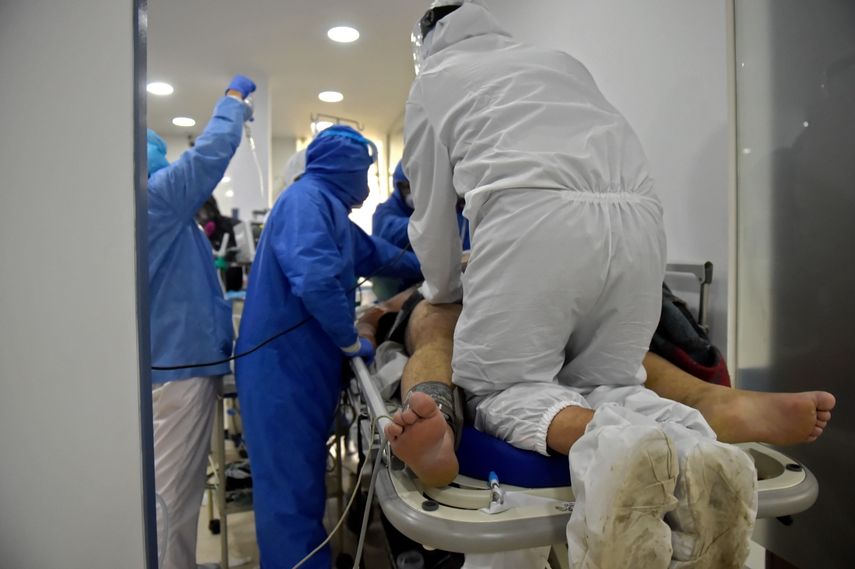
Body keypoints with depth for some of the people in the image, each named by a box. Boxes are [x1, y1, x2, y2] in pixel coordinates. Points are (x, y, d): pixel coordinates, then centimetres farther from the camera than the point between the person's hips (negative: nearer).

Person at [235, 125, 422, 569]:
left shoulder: (325, 204, 17)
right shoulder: (307, 199, -15)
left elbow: (373, 253, 30)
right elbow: (316, 279, -28)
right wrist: (351, 342, -15)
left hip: (305, 364, 10)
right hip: (284, 366, -10)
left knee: (303, 479, 17)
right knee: (291, 485, -1)